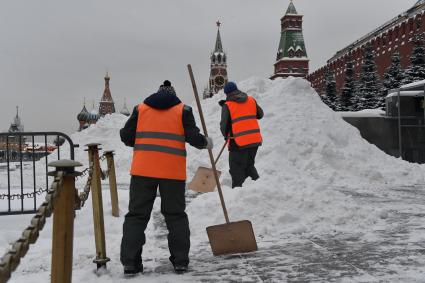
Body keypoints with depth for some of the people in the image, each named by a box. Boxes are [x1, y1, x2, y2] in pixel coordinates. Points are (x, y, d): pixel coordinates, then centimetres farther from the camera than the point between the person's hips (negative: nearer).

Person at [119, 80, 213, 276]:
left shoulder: (141, 108, 12)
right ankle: (180, 261, 13)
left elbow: (127, 137, 8)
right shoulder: (182, 110, 7)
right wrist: (206, 143, 18)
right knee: (176, 215, 11)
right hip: (173, 171, 0)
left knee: (137, 215, 7)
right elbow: (193, 137, -2)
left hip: (143, 169, 1)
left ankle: (130, 262, 3)